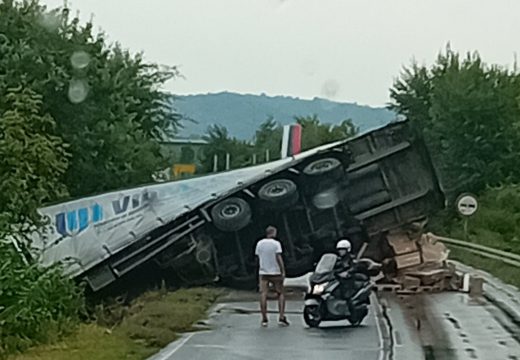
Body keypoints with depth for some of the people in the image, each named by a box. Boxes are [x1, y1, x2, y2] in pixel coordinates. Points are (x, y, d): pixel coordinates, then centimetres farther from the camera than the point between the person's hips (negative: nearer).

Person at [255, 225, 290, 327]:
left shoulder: (259, 243, 5)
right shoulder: (276, 243, -7)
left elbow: (257, 259, 10)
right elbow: (279, 258, -15)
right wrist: (283, 272, -14)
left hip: (263, 272, 3)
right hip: (275, 273, -3)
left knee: (263, 295, -1)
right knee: (281, 294, 8)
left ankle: (264, 319, -3)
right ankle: (281, 317, -1)